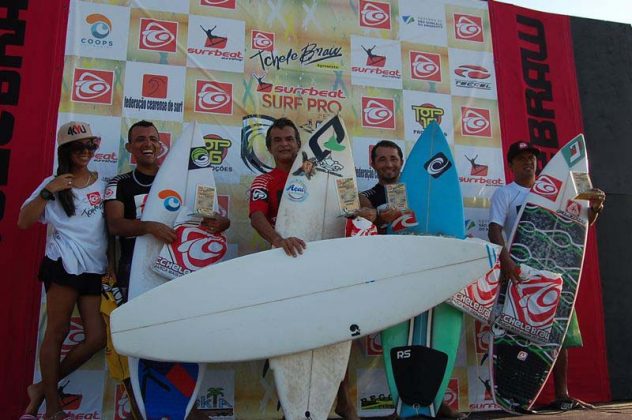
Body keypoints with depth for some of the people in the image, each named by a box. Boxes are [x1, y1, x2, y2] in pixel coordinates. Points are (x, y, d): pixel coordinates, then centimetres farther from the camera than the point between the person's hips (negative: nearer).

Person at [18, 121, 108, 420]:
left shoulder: (102, 182, 17)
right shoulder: (54, 184, 8)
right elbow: (23, 222, 1)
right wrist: (48, 192, -9)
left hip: (94, 268, 4)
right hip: (66, 262, -4)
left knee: (96, 338, -1)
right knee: (57, 332, -4)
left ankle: (42, 389, 16)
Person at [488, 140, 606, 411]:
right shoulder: (505, 194, 2)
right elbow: (495, 230, -11)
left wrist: (595, 207, -4)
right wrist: (505, 259, -28)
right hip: (520, 271, -5)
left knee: (560, 333, 6)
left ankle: (561, 394, 16)